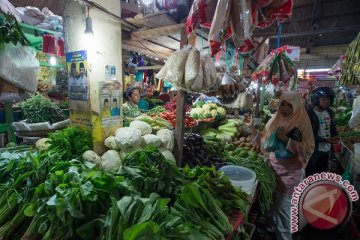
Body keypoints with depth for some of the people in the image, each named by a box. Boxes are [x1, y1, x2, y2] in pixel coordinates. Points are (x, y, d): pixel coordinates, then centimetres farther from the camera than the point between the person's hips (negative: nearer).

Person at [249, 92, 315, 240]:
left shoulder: (302, 123, -13)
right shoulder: (274, 120, 2)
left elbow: (309, 149, -18)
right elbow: (264, 143, 6)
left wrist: (287, 139, -28)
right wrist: (253, 129, -6)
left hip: (290, 173, -5)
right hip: (272, 169, 5)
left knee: (284, 208, 11)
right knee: (272, 203, 23)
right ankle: (272, 228, 49)